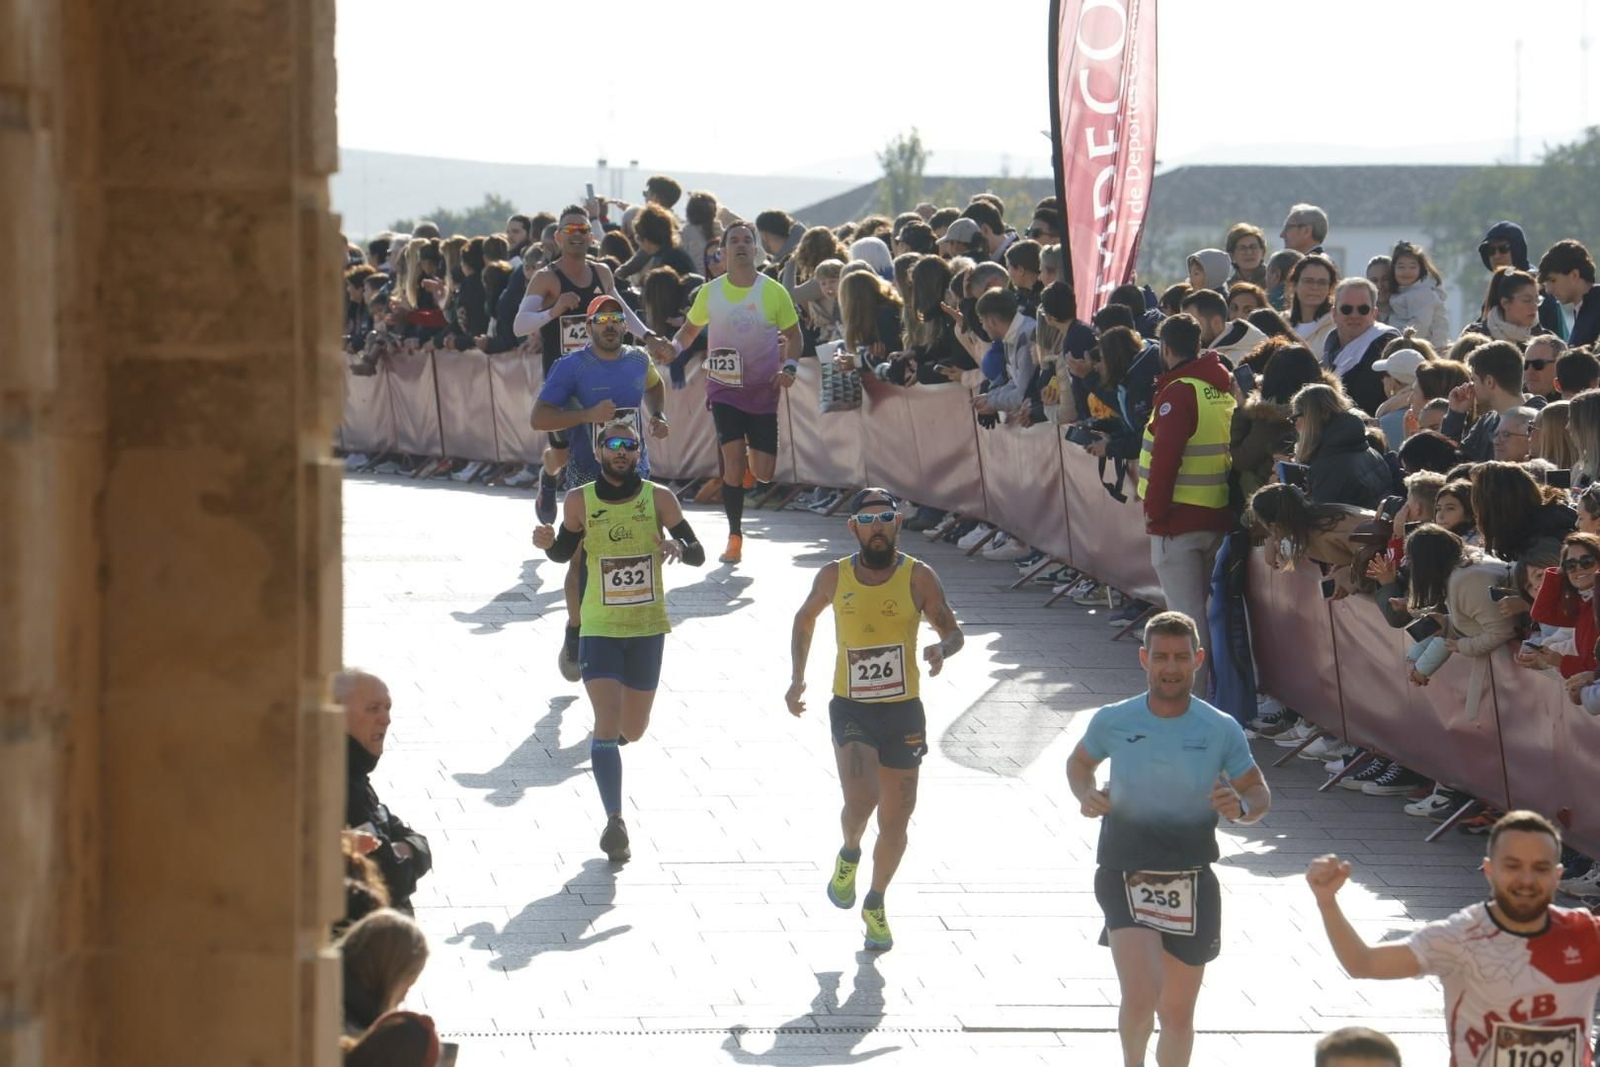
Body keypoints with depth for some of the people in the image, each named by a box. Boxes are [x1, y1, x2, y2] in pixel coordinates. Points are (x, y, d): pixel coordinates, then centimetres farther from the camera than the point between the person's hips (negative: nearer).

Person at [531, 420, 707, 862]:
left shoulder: (658, 498, -7)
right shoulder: (579, 502, -6)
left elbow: (698, 555, -4)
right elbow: (564, 552, 9)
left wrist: (678, 547, -27)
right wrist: (548, 544, -14)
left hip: (648, 626, 2)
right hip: (599, 627, -2)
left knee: (632, 730, 13)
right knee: (608, 723, -16)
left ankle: (607, 738, 52)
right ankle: (614, 821, -11)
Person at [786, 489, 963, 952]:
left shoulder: (917, 577, -5)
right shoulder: (834, 577, -1)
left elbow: (953, 631, -3)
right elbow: (805, 619, 17)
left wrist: (942, 649, -26)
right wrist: (798, 677, 9)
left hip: (902, 712, 1)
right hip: (851, 710, -1)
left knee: (895, 819, 8)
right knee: (860, 800, -22)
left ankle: (876, 905, 30)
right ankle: (848, 854, 13)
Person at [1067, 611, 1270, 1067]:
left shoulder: (1222, 731, -4)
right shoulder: (1113, 721, -4)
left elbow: (1259, 792, 6)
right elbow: (1080, 761, 16)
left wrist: (1242, 808, -18)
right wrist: (1086, 796, -6)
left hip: (1190, 883, 2)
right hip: (1126, 876, -2)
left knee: (1177, 1015, 10)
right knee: (1142, 995, -20)